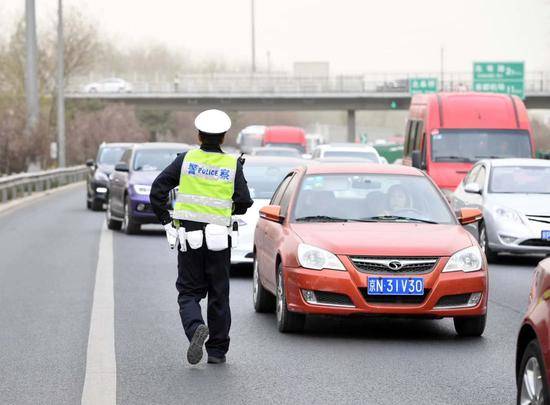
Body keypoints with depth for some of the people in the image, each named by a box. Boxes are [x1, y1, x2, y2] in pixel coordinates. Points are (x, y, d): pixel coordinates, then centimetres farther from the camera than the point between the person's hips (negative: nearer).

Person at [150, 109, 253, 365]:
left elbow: (158, 189, -4)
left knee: (189, 292, 8)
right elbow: (244, 202, -5)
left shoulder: (186, 160, 0)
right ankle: (217, 351, 13)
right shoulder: (233, 165, -2)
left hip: (188, 236, 0)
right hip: (218, 238, 0)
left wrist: (166, 220, 4)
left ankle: (195, 327, -21)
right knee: (219, 295, 11)